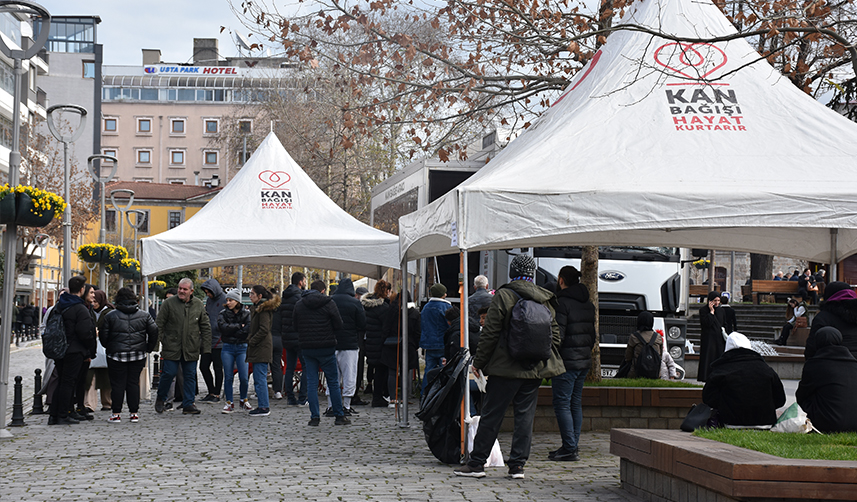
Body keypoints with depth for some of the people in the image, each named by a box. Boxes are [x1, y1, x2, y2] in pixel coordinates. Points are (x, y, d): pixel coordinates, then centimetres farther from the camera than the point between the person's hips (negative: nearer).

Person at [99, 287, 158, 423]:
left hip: (116, 355, -2)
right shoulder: (144, 315, 1)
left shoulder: (110, 316, -4)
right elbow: (154, 331, 1)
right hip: (138, 355, 2)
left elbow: (103, 336, -2)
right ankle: (134, 413, 10)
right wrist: (149, 348, 11)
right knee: (134, 383, 10)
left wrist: (108, 347, 15)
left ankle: (116, 414, 3)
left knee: (117, 384, 4)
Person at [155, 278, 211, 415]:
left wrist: (206, 346, 5)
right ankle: (160, 399, 20)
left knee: (190, 376, 3)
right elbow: (159, 324, 1)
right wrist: (160, 341, -6)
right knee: (169, 373, -3)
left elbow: (206, 327, 11)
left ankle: (188, 404, 10)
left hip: (191, 349, 3)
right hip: (172, 347, -3)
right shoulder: (168, 303, -1)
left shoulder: (198, 305, 7)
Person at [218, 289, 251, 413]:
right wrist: (239, 326, -11)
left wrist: (232, 332, -10)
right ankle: (229, 403, 9)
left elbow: (248, 329, -12)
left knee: (244, 377, -4)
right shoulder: (223, 313, 5)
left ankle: (243, 400, 17)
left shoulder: (246, 313, 2)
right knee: (228, 377, 1)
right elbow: (223, 327, -12)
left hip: (242, 348, -1)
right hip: (227, 348, 1)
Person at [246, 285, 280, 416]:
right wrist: (249, 338, 12)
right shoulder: (256, 308, 17)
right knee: (260, 378, 13)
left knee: (260, 378, -8)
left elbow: (264, 330, -20)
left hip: (261, 348, -10)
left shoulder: (263, 310, -14)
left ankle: (263, 408, -6)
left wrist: (251, 341, -14)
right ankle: (262, 405, 18)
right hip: (259, 349, 10)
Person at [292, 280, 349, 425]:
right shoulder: (328, 303, -7)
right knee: (333, 382, 7)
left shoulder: (299, 305, 3)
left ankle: (314, 417, 3)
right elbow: (339, 324, -5)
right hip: (327, 348, -2)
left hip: (307, 348, 3)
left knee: (312, 383, 6)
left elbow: (295, 325, 10)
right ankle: (339, 416, 11)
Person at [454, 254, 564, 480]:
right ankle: (517, 465, 7)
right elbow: (555, 335, 12)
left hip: (506, 368, -4)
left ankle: (476, 463, 7)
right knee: (525, 416, 7)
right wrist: (549, 362, 23)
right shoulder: (546, 300, 7)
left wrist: (478, 362, -1)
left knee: (491, 415, 2)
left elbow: (490, 334, -8)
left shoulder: (504, 296, -8)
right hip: (535, 369, 4)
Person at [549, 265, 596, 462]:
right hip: (584, 360, 9)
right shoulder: (588, 304, 14)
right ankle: (572, 446, 16)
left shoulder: (562, 303, -13)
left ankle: (569, 449, -9)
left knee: (562, 404, -5)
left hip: (566, 362, -9)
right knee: (575, 403, 13)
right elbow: (592, 333, 18)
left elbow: (557, 335, -18)